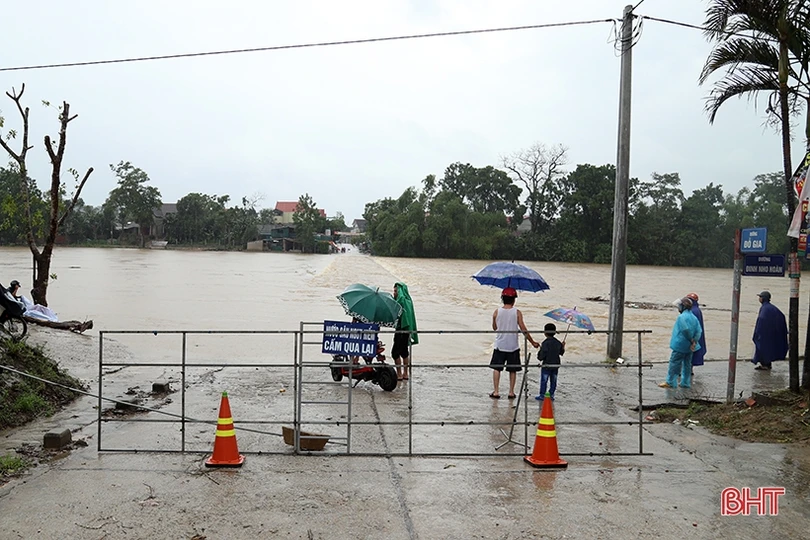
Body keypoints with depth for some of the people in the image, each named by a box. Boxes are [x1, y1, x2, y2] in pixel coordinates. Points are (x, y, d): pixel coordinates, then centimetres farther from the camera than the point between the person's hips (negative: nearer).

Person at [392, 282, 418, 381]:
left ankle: (399, 374, -1)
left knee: (395, 351, -6)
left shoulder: (403, 300, -14)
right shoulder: (407, 300, 14)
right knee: (404, 351, 15)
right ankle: (405, 374, 23)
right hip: (404, 328, 10)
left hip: (402, 328, -10)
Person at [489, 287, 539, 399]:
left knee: (496, 368, 8)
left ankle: (496, 392, 4)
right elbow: (523, 329, -7)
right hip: (513, 346, 0)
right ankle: (511, 392, 13)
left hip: (500, 346, 0)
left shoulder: (497, 312, -5)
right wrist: (532, 342, 1)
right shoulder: (517, 312, -8)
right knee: (512, 370, 11)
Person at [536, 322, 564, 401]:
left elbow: (542, 356, -19)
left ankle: (542, 395, 7)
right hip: (556, 365, 6)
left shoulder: (545, 343, -18)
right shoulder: (558, 342, 2)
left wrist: (539, 356, 2)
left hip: (546, 365, -6)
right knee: (553, 381, 12)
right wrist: (563, 347, 28)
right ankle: (551, 395, 17)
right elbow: (561, 353, 12)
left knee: (544, 380, 3)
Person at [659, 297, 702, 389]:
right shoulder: (694, 317, 8)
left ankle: (670, 382, 2)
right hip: (689, 347, 8)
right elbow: (699, 331, 1)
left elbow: (685, 329, -27)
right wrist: (694, 341, -6)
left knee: (674, 363, -1)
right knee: (687, 364, 14)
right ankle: (686, 383, 19)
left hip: (680, 345, -8)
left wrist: (691, 340, -14)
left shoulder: (682, 317, -16)